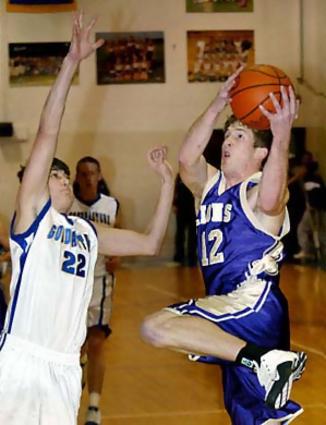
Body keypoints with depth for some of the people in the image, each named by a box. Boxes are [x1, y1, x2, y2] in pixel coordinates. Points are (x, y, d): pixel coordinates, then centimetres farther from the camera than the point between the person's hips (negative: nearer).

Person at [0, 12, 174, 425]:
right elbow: (46, 135, -5)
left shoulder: (88, 232, 20)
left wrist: (167, 182, 20)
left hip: (65, 368, 6)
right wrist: (71, 63, -10)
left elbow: (150, 242, 26)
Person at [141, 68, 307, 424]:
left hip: (253, 306, -8)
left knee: (156, 327, -27)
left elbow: (269, 201, -32)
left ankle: (266, 360, -30)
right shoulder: (211, 185, 16)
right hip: (234, 317, 8)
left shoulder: (258, 190, -6)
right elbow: (187, 159, -5)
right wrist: (217, 106, -11)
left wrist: (281, 138, -43)